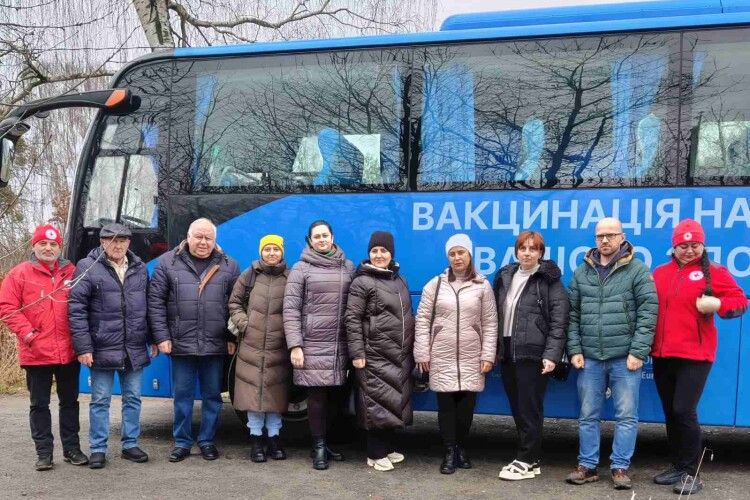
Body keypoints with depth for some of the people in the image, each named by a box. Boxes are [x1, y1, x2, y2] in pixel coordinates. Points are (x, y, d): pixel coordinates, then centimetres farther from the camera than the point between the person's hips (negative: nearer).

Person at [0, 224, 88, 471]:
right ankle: (43, 452, 15)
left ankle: (72, 448, 22)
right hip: (36, 353, -2)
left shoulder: (72, 272, 6)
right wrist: (27, 333, -12)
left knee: (69, 402, 11)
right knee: (39, 404, 6)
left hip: (69, 352, 2)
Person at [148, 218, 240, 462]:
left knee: (212, 395, 10)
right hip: (181, 344, 0)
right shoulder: (168, 262, 2)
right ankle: (182, 442, 21)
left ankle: (207, 441, 23)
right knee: (182, 395, 8)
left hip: (215, 346, 1)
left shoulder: (228, 265, 5)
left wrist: (233, 339, 2)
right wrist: (162, 336, -5)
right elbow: (156, 301, 1)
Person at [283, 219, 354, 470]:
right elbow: (291, 310, -3)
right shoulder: (301, 269, 1)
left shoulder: (348, 267, 12)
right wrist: (295, 346, -11)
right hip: (312, 345, -3)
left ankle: (324, 442, 22)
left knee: (334, 395, 7)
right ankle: (319, 447, 10)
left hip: (340, 346, 3)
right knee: (317, 396, -2)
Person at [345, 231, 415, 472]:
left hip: (400, 355, 7)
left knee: (395, 400, 12)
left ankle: (389, 447, 25)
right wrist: (357, 353, -16)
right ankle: (376, 454, 7)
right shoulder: (362, 282, -7)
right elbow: (352, 319, -11)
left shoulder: (400, 280, 14)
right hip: (375, 355, -7)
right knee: (377, 403, -3)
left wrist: (411, 350, 15)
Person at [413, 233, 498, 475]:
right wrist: (422, 354, -1)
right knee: (446, 405, 0)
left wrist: (488, 356, -2)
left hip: (471, 359, 0)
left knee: (466, 405, 4)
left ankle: (461, 448, 21)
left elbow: (490, 324, 3)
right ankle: (450, 452, 10)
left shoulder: (482, 286, 3)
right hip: (442, 358, 0)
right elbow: (423, 320, 3)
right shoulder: (435, 285, 3)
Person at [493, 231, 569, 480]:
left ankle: (528, 461, 6)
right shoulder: (505, 277, 14)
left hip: (533, 354, -6)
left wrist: (552, 355, -18)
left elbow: (559, 321, -11)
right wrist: (494, 349, 12)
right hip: (507, 352, 6)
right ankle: (527, 457, 20)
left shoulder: (549, 281, -5)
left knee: (530, 408, -2)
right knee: (517, 407, 11)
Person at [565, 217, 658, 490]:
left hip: (625, 357, -3)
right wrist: (574, 350, 1)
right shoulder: (581, 273, 9)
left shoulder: (638, 270, -1)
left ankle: (620, 467, 13)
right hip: (590, 358, 3)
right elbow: (573, 314, 9)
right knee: (588, 416, 9)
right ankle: (587, 466, 19)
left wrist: (638, 352, -12)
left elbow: (648, 312, -6)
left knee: (626, 416, 2)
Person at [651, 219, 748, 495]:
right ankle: (677, 467, 24)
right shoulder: (660, 273, 12)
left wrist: (718, 304, -21)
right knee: (670, 413, 11)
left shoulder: (714, 272, -1)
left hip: (694, 355, -5)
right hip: (662, 355, 5)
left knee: (684, 411, -11)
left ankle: (691, 472, 2)